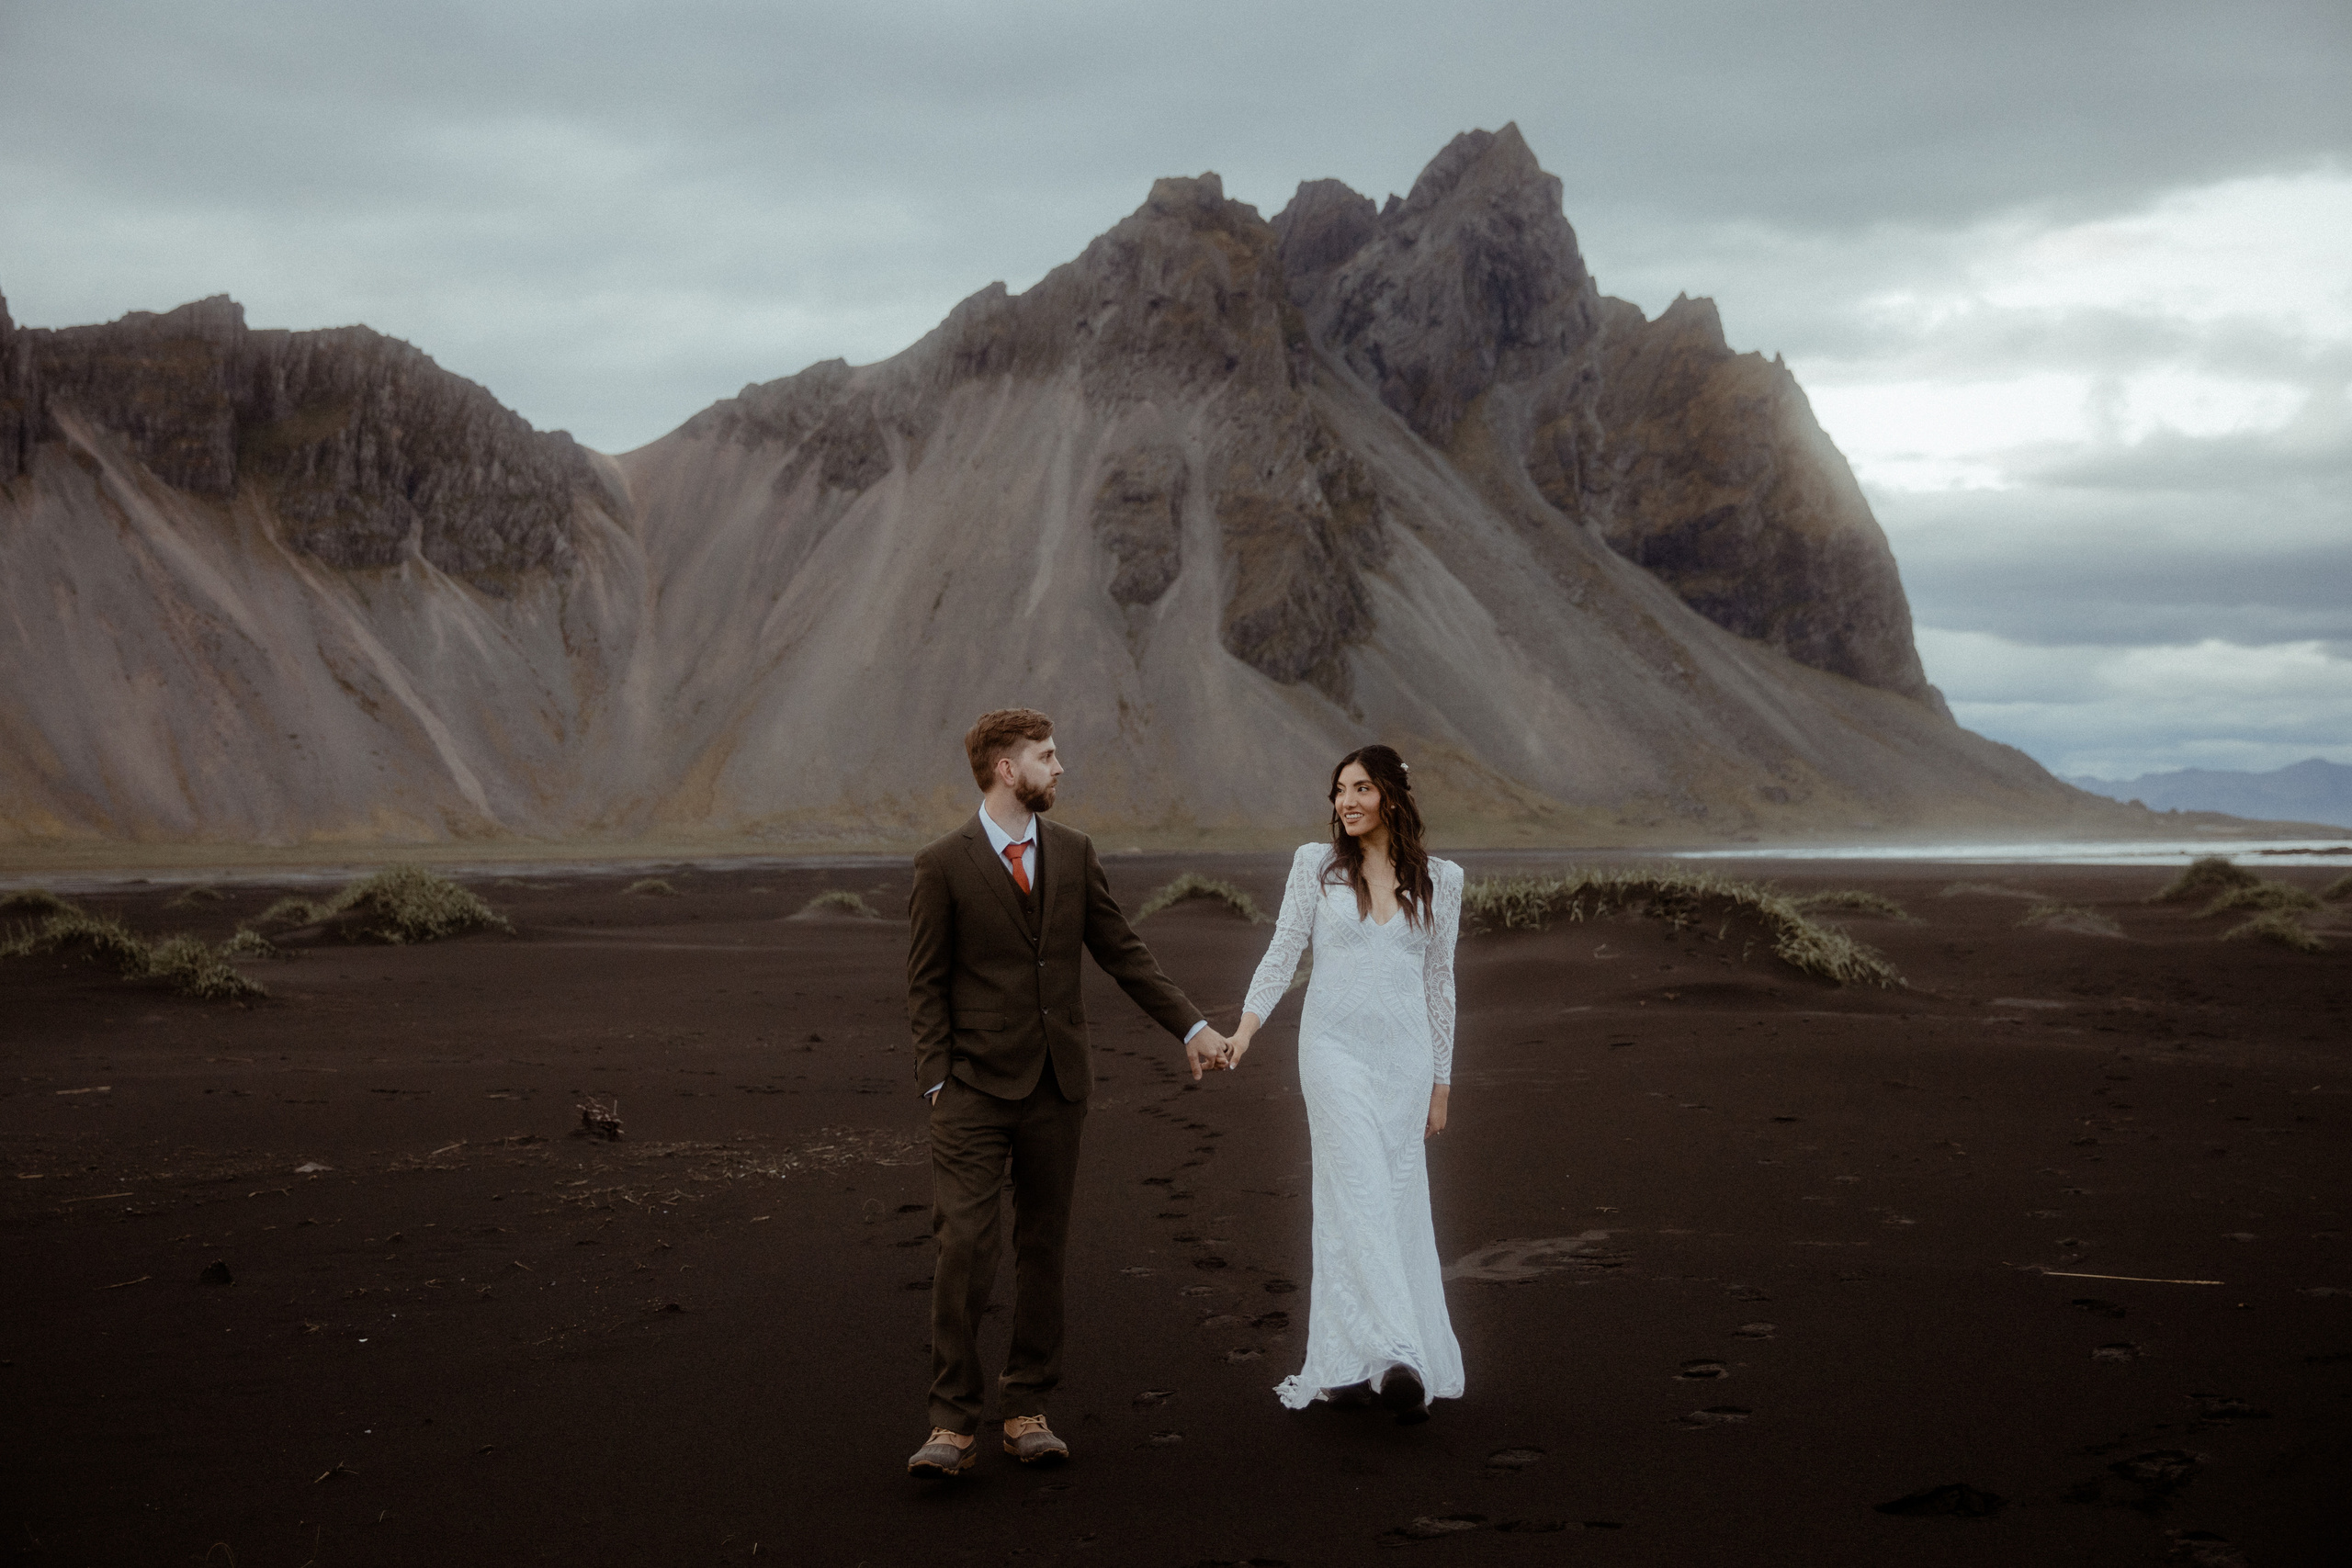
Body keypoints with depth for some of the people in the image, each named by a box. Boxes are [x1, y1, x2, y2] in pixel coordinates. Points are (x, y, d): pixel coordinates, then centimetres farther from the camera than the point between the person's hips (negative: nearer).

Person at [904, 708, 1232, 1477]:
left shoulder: (1072, 852, 9)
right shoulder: (943, 865, -3)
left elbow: (1121, 950, 11)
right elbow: (926, 984, -2)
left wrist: (1191, 1025, 4)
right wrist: (938, 1082, -10)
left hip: (1056, 1083, 4)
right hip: (976, 1087, -4)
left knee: (1043, 1247, 8)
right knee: (964, 1247, -10)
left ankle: (1026, 1410, 17)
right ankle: (954, 1420, -3)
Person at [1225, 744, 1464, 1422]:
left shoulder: (1439, 880, 6)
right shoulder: (1316, 865, 2)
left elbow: (1438, 982, 11)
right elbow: (1284, 951, 1)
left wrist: (1441, 1081, 12)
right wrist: (1248, 1022, -14)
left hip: (1405, 1057, 3)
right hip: (1335, 1050, -2)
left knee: (1398, 1207, 3)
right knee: (1360, 1197, -12)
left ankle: (1344, 1361, 13)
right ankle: (1395, 1358, -19)